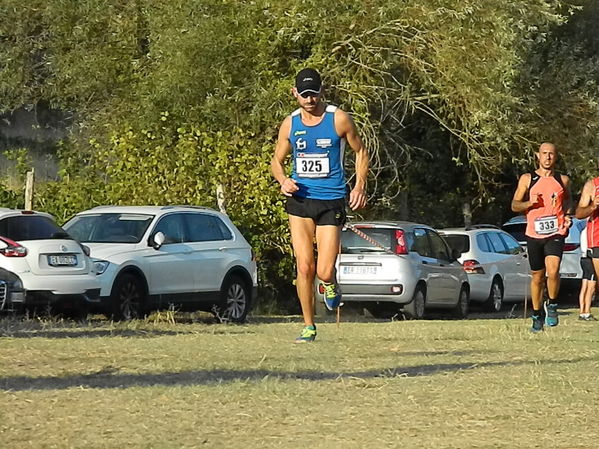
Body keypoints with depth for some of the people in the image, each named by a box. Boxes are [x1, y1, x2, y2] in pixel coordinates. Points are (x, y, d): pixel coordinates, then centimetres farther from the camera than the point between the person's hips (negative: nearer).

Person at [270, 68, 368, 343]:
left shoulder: (339, 120, -3)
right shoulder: (290, 124, 5)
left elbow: (360, 152, 10)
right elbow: (277, 160, 16)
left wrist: (360, 185, -3)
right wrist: (283, 181, -6)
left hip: (332, 202, -2)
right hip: (300, 200, 2)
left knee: (324, 272, -9)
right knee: (304, 268, -6)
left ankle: (330, 283, 29)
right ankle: (308, 327, 7)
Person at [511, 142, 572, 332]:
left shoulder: (563, 180, 8)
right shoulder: (527, 179, 4)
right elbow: (514, 205, 6)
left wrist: (567, 216, 7)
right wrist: (530, 203, -13)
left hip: (556, 233, -1)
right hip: (534, 234, 1)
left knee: (553, 271, -22)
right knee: (537, 277, 9)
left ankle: (551, 305, 3)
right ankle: (537, 315, 25)